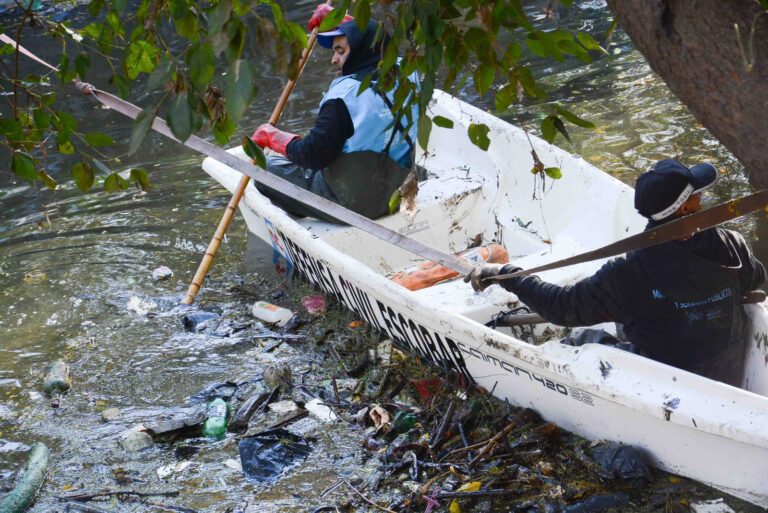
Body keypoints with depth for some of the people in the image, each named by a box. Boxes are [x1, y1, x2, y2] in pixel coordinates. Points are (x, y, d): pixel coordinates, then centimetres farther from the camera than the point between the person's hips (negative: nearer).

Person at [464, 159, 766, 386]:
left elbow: (564, 307, -20)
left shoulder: (628, 274, -29)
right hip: (733, 379, 4)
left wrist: (503, 274, -10)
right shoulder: (730, 247, -19)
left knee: (590, 339, 17)